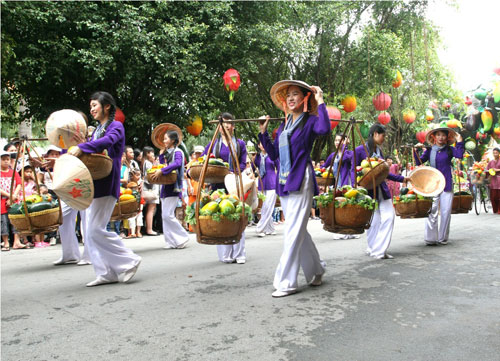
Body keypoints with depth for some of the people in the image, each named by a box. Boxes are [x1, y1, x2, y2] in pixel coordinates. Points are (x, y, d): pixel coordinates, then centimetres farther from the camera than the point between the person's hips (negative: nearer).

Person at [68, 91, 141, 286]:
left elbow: (108, 141, -23)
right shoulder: (96, 130, 22)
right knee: (90, 232, 6)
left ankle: (129, 261, -1)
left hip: (106, 184, -9)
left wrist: (80, 147, -34)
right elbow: (90, 152, 17)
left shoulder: (116, 126, -2)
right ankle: (107, 273, 12)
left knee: (95, 229, -13)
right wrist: (70, 153, 0)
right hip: (94, 185, 9)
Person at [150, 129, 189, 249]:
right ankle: (171, 242, 12)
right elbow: (163, 166, 15)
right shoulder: (167, 153, 19)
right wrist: (161, 155, 10)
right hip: (165, 187, 9)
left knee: (168, 215, -13)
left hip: (173, 187, -9)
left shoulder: (177, 152, -7)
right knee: (165, 215, 6)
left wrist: (162, 171, -30)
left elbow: (177, 164, -27)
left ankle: (182, 237, 0)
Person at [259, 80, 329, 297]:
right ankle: (316, 269, 30)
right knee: (298, 231, 14)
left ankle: (286, 282, 0)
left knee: (294, 232, -6)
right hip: (284, 182, 8)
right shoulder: (283, 125, 17)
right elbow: (273, 155, 16)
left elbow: (324, 128, -27)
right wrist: (263, 133, 10)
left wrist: (320, 103, -18)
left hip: (301, 181, -8)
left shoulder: (310, 121, -2)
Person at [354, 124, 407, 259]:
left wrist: (402, 179, 18)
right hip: (368, 191, -6)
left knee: (389, 216, -2)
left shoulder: (379, 151, 13)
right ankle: (373, 249, 17)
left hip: (382, 189, 6)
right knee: (374, 221, -1)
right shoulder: (360, 150, -7)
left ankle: (380, 249, 9)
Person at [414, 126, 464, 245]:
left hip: (446, 184, 1)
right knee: (432, 212, -6)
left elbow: (460, 155, -11)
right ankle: (430, 238, -1)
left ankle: (443, 238, 14)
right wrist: (416, 151, -11)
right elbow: (419, 162, 1)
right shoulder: (429, 150, 8)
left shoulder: (449, 149, 7)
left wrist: (459, 141, -12)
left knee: (446, 212, 3)